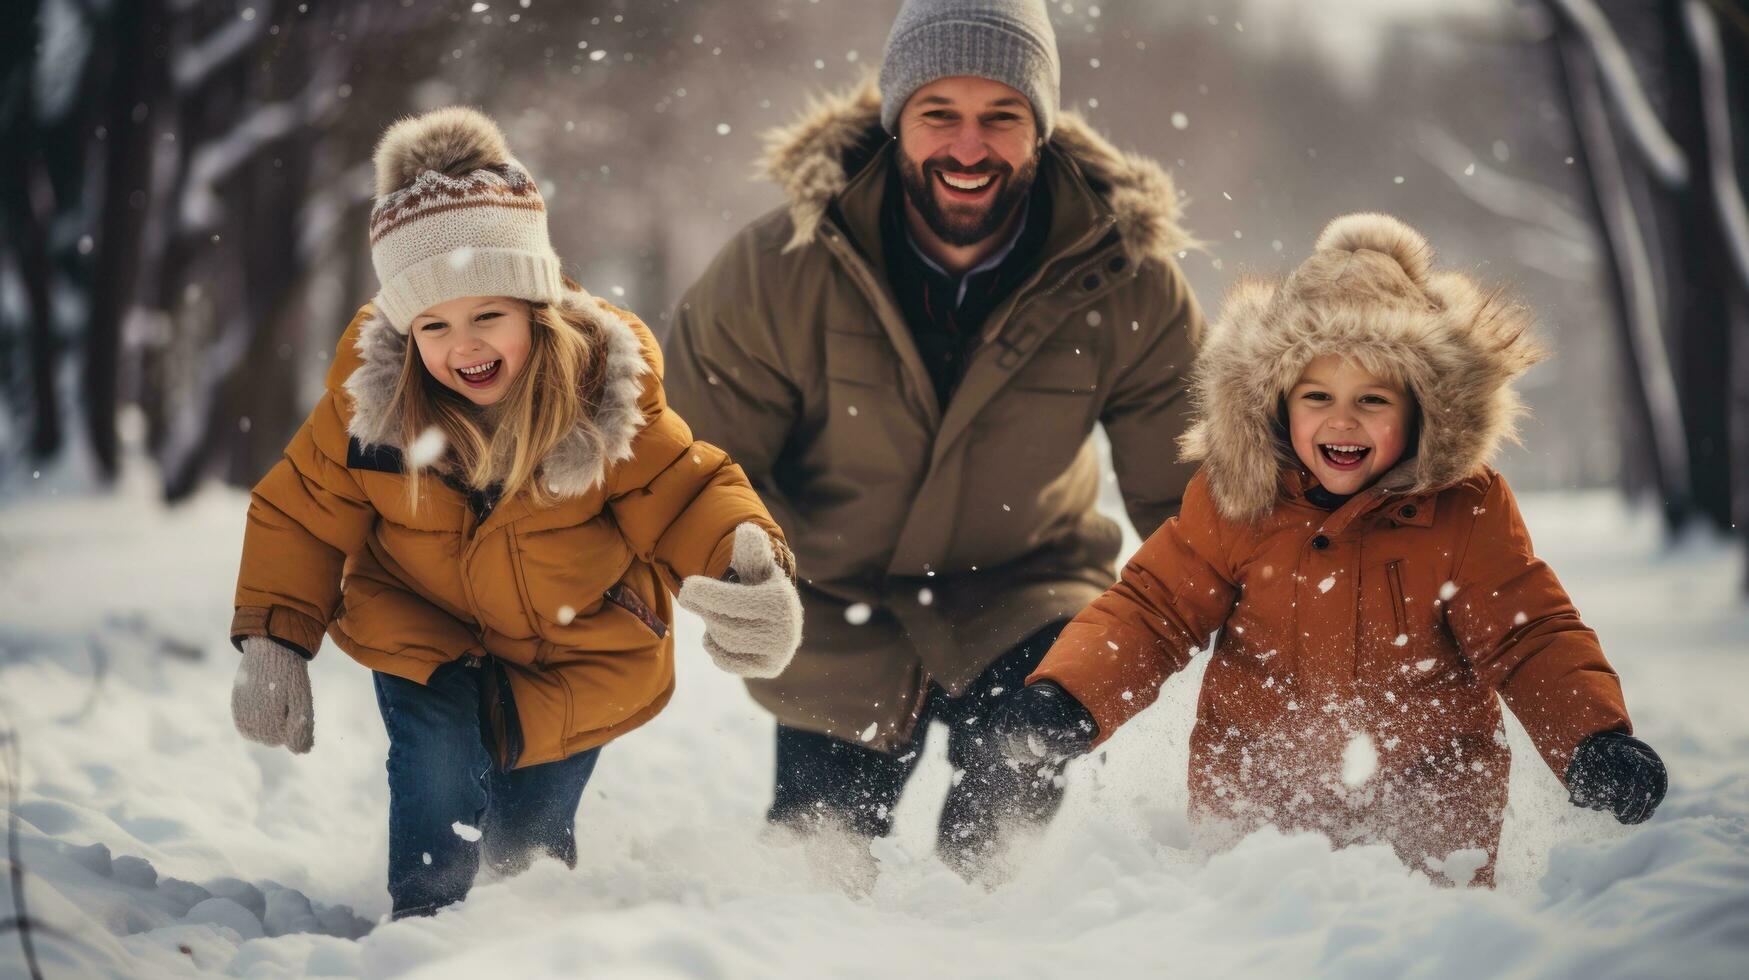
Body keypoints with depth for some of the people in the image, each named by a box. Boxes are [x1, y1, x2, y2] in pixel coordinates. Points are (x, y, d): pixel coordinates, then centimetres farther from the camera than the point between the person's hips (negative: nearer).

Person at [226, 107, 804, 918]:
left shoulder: (610, 388, -25)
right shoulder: (370, 394, -22)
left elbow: (685, 494, -22)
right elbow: (304, 512, -8)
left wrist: (750, 568, -44)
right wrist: (272, 643, -15)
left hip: (579, 653, 0)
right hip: (424, 631, 0)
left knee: (527, 838, 5)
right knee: (439, 755, -28)